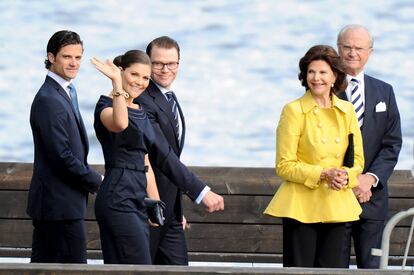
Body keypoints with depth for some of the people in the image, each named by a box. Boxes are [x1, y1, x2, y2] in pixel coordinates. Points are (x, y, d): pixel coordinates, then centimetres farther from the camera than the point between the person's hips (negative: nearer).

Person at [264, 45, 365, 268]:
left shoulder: (347, 111, 9)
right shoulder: (293, 111, -4)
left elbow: (358, 159, 13)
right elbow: (284, 166, -6)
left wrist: (346, 176, -9)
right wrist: (322, 174, -17)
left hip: (336, 205, 4)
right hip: (301, 205, -4)